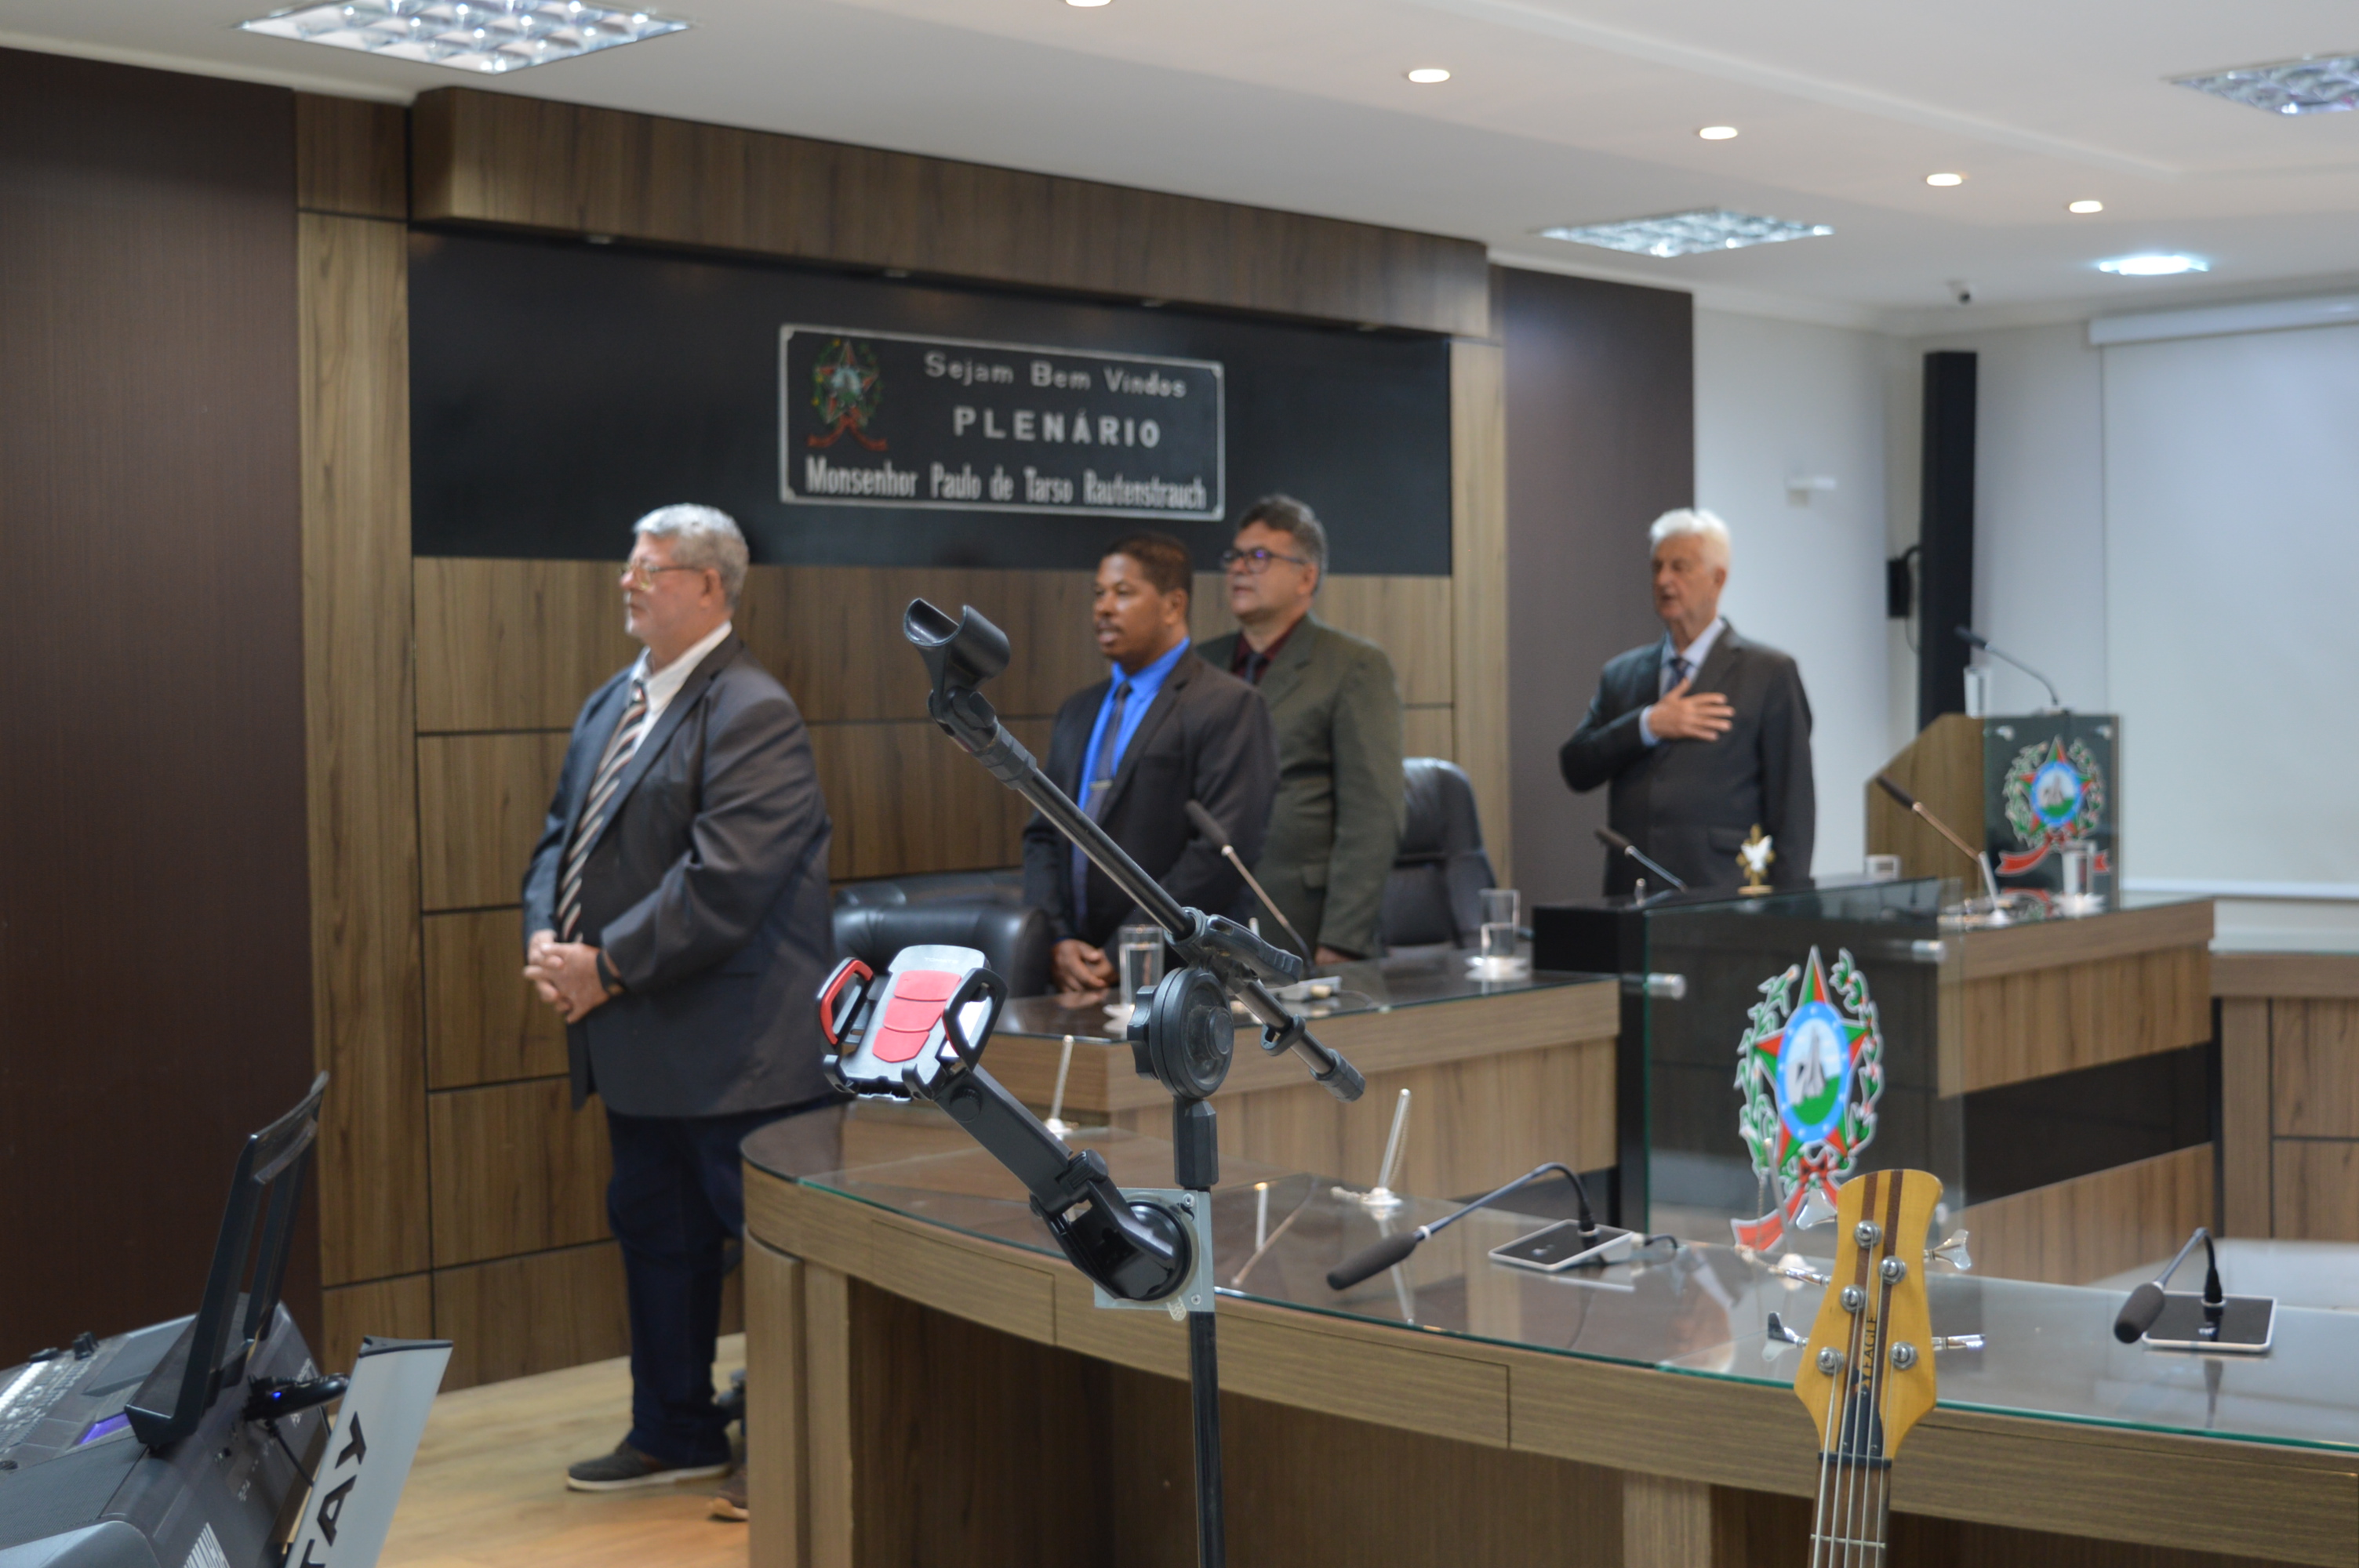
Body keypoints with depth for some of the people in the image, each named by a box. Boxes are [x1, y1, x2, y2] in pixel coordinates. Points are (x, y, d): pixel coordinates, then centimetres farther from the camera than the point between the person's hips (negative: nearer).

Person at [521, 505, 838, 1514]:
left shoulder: (752, 714, -16)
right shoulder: (611, 705, 14)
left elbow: (721, 883, -24)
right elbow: (562, 834, 17)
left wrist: (609, 967, -19)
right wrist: (546, 941, -1)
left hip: (738, 1049, -9)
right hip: (642, 1047, 9)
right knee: (654, 1231, 18)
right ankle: (674, 1432, 33)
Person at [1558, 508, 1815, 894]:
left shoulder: (1770, 674, 2)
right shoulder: (1621, 674, 15)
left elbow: (1793, 807, 0)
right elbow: (1575, 769, 5)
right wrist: (1646, 725, -9)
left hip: (1722, 892, -3)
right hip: (1631, 895, 3)